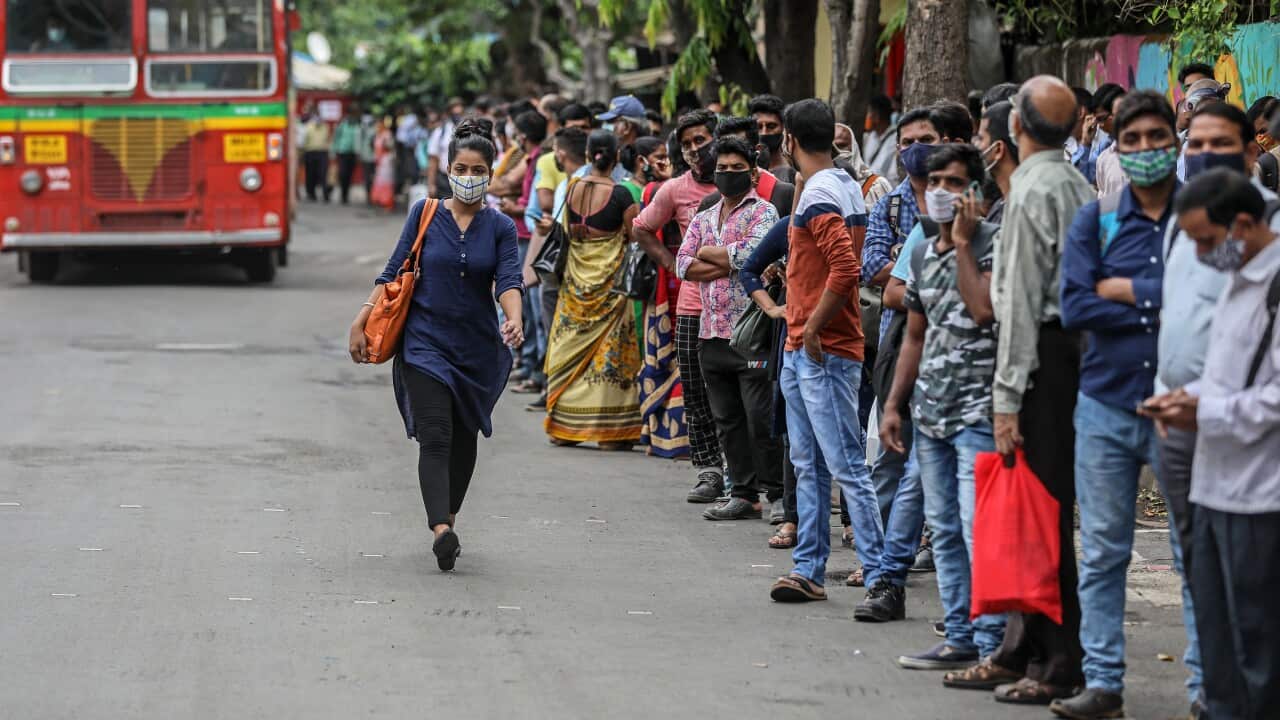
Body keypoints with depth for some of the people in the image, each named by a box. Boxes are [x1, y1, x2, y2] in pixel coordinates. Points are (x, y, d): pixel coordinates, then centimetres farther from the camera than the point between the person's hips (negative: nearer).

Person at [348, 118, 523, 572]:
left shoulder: (500, 227, 2)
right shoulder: (425, 214, 1)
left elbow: (508, 279, -12)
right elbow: (394, 274, 3)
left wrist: (514, 318, -32)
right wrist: (362, 324, -4)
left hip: (477, 347, 2)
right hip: (426, 342, -2)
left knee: (464, 437, 13)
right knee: (434, 437, -14)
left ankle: (449, 517, 33)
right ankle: (441, 533, -27)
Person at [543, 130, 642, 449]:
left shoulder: (573, 190, 1)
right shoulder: (620, 195, -13)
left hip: (576, 279, 4)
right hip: (609, 277, -4)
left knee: (571, 348, 11)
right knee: (608, 350, 0)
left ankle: (564, 425, 15)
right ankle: (608, 429, 1)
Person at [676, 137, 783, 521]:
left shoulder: (763, 212, -2)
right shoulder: (703, 218, 17)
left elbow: (752, 253, -18)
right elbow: (684, 265, 5)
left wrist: (708, 253, -4)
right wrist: (732, 263, -7)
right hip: (712, 332, 7)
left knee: (761, 418, -7)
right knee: (727, 420, 9)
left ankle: (778, 494, 1)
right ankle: (744, 494, 15)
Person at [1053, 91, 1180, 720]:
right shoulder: (1096, 219, 5)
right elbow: (1074, 308, -7)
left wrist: (1128, 290, -11)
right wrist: (1164, 308, -11)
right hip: (1106, 404, 2)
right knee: (1102, 552, 6)